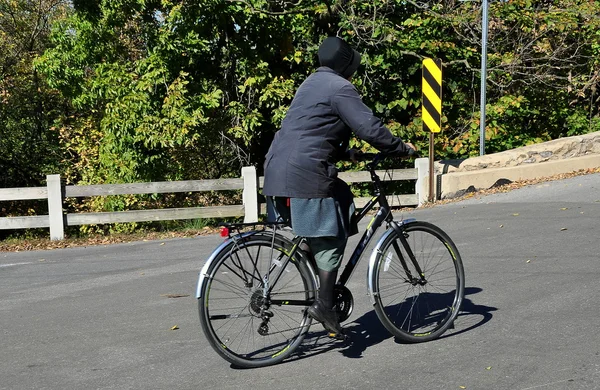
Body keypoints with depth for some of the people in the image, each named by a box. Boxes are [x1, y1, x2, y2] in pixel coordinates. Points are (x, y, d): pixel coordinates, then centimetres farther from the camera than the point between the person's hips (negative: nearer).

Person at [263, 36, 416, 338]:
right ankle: (324, 304, -6)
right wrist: (402, 148, -2)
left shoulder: (312, 84, 24)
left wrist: (344, 152, 36)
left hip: (278, 171, 10)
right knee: (329, 237, -3)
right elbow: (370, 128, -14)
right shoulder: (340, 88, -7)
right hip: (306, 174, -10)